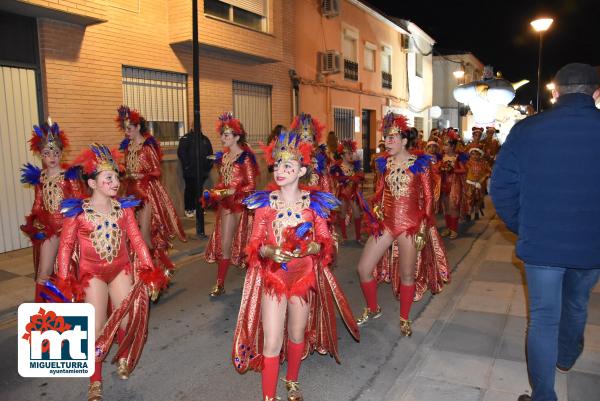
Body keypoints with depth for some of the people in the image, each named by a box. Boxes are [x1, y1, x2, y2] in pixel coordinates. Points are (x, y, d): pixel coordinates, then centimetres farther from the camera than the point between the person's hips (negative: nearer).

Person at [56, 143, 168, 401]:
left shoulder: (123, 207, -2)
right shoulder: (77, 211, -10)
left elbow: (136, 240, -2)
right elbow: (66, 246, -5)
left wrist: (149, 271, -7)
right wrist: (65, 282, -9)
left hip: (121, 269, 3)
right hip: (92, 273, -2)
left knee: (129, 319, 1)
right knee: (97, 329, -3)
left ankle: (123, 358, 35)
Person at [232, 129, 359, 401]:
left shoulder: (315, 203, -3)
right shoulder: (264, 202, -3)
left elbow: (325, 243, -1)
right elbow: (255, 244, -2)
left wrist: (308, 247, -21)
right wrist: (270, 251, -23)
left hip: (304, 277, 1)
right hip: (272, 276, -1)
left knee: (297, 335, 17)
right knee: (271, 342, -2)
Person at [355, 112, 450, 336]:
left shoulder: (420, 164, -5)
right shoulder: (385, 163, 7)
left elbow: (427, 198, -5)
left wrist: (423, 227, -10)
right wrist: (376, 208, -4)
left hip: (410, 224, -4)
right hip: (386, 222, 4)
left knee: (407, 274, 6)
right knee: (363, 268, 1)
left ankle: (404, 319, 27)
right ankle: (372, 309, 25)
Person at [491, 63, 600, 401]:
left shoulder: (527, 130, -11)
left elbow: (501, 186, -8)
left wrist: (520, 226, 6)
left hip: (541, 243, -2)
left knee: (543, 317, 11)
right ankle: (567, 356, 54)